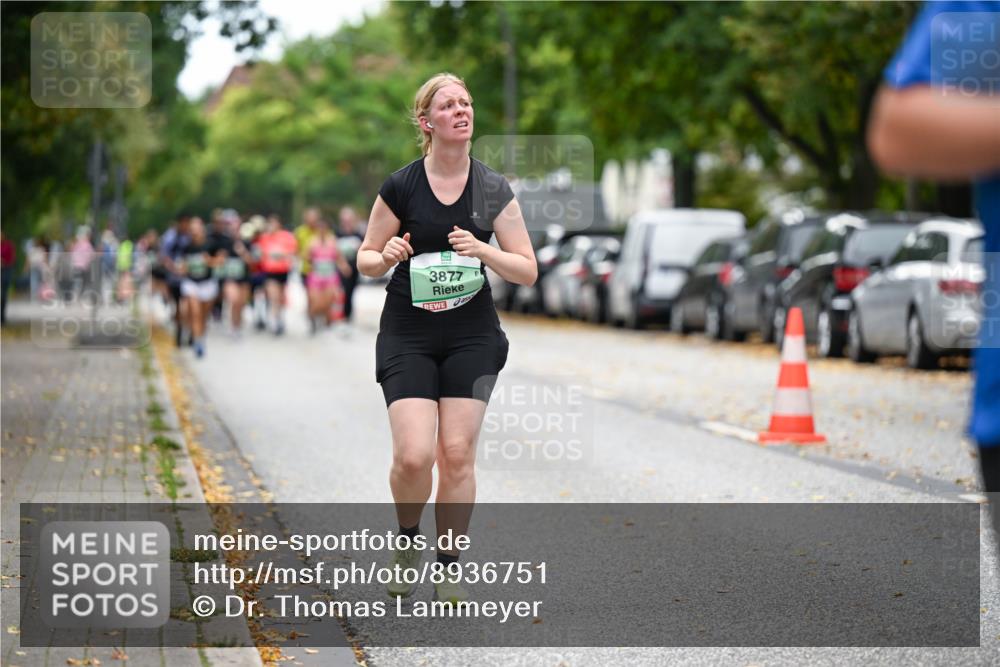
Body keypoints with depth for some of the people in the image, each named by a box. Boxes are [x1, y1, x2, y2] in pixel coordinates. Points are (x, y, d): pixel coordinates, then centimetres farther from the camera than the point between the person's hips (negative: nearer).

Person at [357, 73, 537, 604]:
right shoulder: (400, 187, -3)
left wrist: (483, 251, -16)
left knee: (458, 454, -5)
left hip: (472, 336, 1)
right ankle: (407, 540, 16)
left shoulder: (494, 191, 1)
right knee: (414, 456, -14)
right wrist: (386, 257, -16)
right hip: (407, 336, -1)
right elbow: (365, 259, 7)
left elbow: (527, 271, 2)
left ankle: (450, 565, 12)